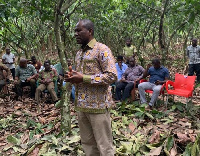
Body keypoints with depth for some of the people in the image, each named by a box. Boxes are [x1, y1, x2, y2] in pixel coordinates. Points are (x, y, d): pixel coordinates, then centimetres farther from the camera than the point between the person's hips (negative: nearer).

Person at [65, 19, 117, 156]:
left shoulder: (102, 50, -9)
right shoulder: (79, 53, 15)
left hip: (98, 105, -7)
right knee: (88, 144, 14)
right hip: (81, 105, 7)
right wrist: (72, 78, 2)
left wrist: (83, 78, -18)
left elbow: (112, 76, -17)